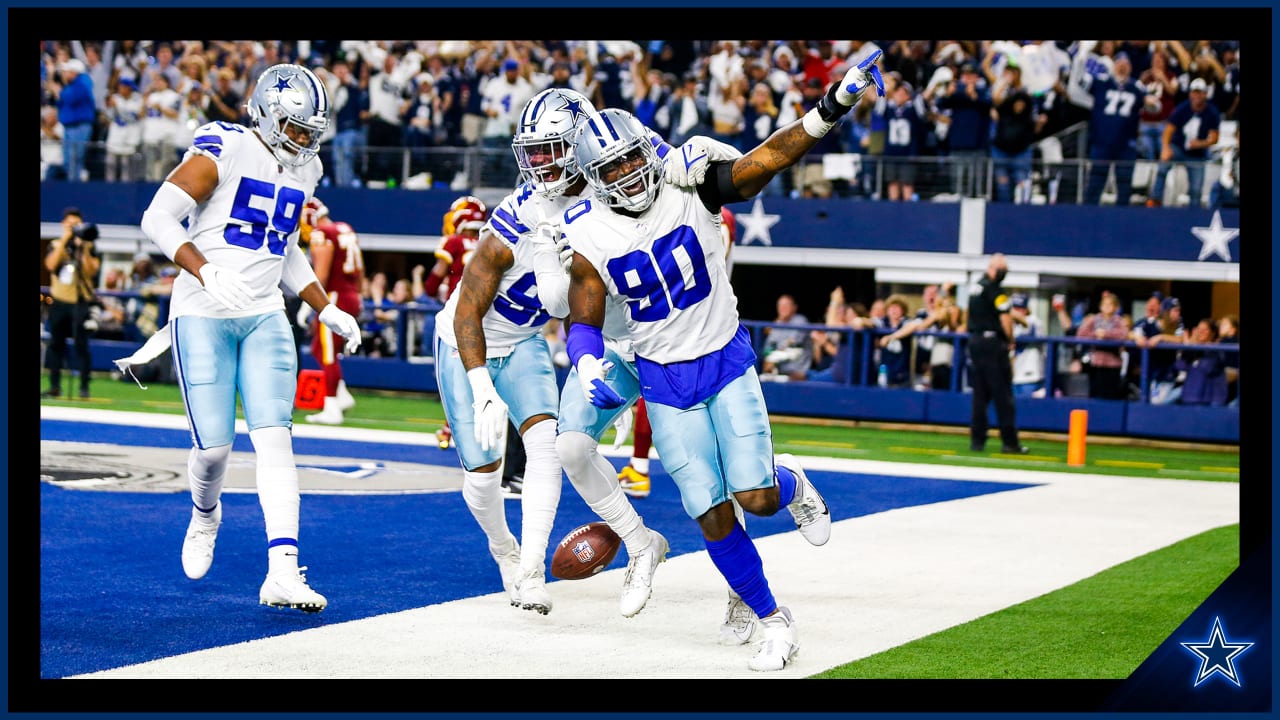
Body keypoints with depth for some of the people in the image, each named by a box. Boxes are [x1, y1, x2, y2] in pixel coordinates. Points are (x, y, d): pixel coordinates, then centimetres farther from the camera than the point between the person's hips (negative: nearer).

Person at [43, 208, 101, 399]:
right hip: (59, 301, 3)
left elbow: (92, 271, -10)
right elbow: (51, 265, -10)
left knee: (81, 343, -9)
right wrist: (65, 240, -13)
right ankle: (55, 386, 13)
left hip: (80, 302, -3)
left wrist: (85, 248, -19)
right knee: (55, 343, 6)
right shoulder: (56, 245, 9)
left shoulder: (88, 248, 3)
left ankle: (84, 386, -7)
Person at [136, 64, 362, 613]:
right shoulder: (224, 150, -11)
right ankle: (205, 515, 32)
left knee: (275, 437, -9)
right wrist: (206, 273, -31)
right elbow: (158, 219, -18)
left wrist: (326, 310, 18)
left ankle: (283, 572, -14)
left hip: (265, 319, 5)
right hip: (202, 316, -5)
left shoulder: (302, 170, 11)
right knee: (213, 445, -4)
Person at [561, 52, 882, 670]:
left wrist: (834, 104, -37)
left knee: (756, 499, -10)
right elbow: (585, 323, -2)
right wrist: (590, 373, -23)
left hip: (726, 359, -1)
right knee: (712, 516, -2)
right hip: (664, 381, 1)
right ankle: (772, 620, 16)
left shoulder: (692, 190, -13)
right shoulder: (589, 238, -10)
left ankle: (791, 483, 28)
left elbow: (770, 157, -24)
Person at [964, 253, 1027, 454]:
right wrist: (1010, 341, -1)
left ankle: (977, 440, 6)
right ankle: (1009, 442, -5)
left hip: (975, 340, 8)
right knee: (1002, 394, -5)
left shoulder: (975, 287, 14)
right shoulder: (994, 289, -12)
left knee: (980, 394, 10)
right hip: (993, 342, -8)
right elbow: (1005, 318, -15)